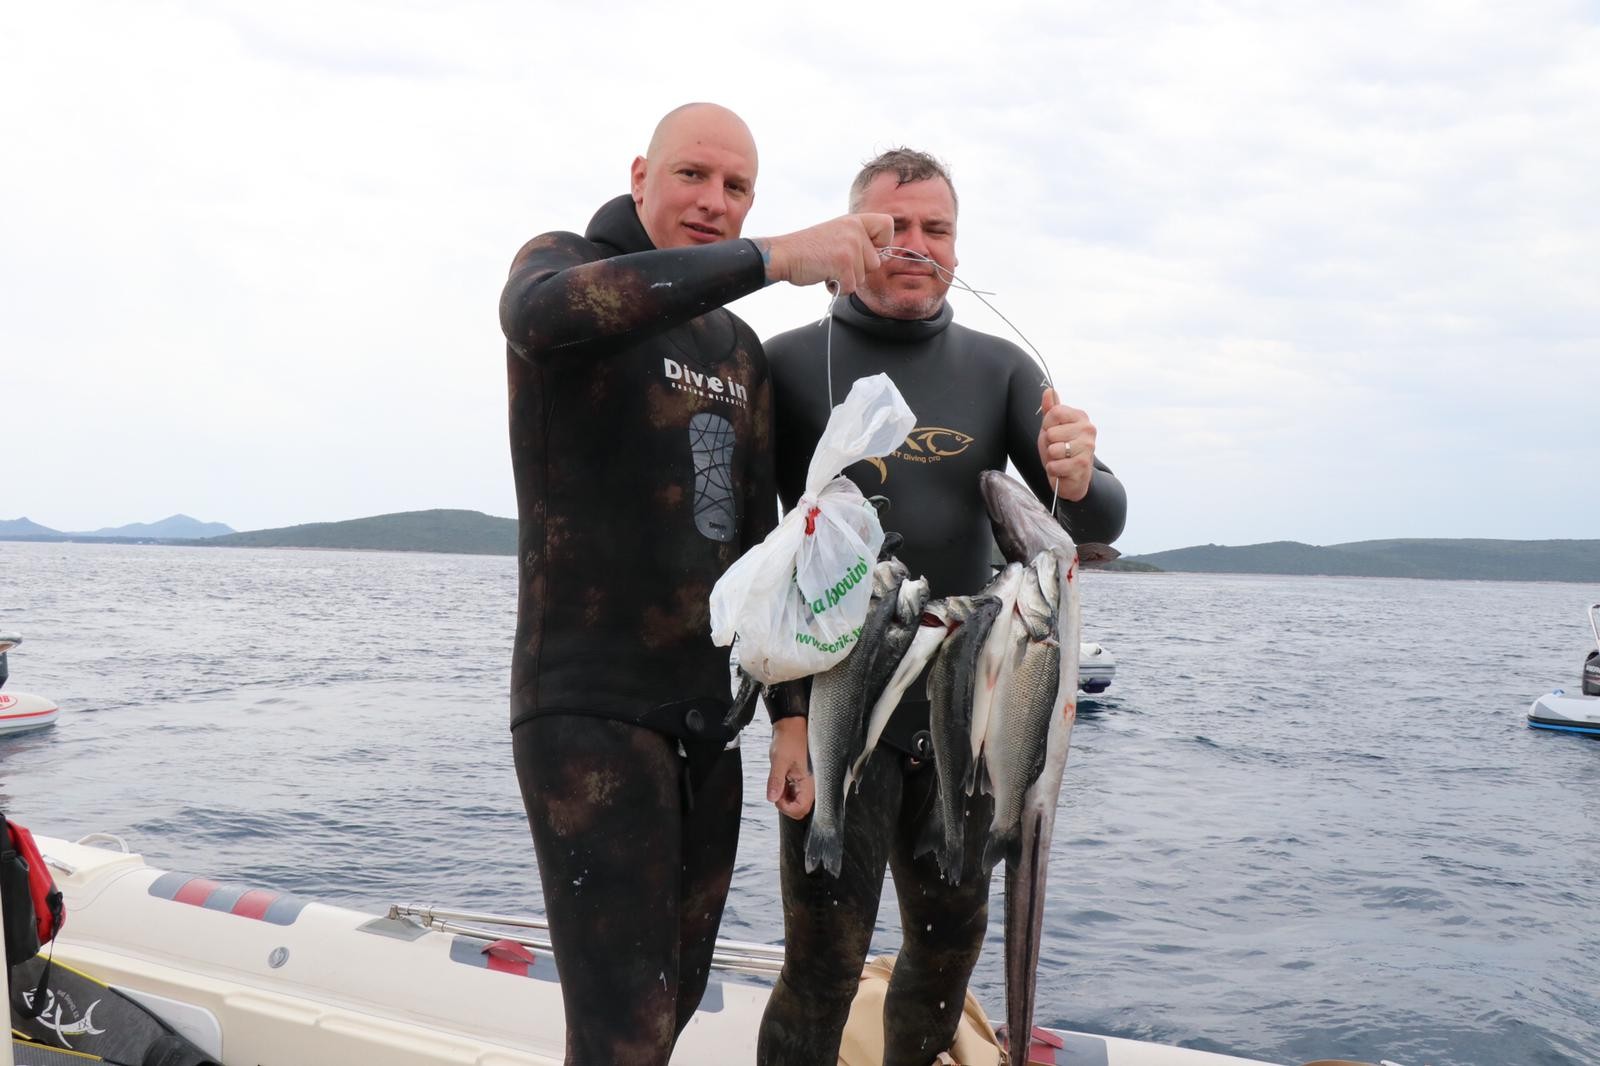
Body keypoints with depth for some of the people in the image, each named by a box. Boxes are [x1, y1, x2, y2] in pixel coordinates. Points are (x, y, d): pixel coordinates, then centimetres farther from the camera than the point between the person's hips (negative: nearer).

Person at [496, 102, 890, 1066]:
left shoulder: (742, 351, 15)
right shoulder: (560, 262, -2)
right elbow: (544, 312, -30)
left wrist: (792, 711, 9)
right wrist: (771, 259, -36)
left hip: (707, 717, 7)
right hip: (587, 708, -6)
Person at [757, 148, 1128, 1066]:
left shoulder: (999, 369, 5)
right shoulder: (791, 364, -3)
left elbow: (1101, 524, 0)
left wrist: (1078, 481, -24)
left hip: (962, 705, 4)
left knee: (950, 952, 16)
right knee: (823, 966, -5)